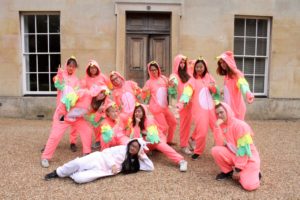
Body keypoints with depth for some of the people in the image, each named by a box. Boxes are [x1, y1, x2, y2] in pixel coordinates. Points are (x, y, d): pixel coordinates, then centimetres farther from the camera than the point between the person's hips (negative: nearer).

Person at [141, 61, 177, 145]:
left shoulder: (163, 78, 5)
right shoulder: (149, 82, -6)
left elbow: (168, 90, 17)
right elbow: (144, 97, -6)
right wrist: (144, 92, -27)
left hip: (164, 107, 6)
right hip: (156, 108, -6)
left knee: (173, 122, 16)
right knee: (164, 127, -6)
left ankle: (169, 140, 33)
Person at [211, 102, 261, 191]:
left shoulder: (240, 125, -20)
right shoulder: (221, 126, -1)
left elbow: (244, 150, -20)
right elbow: (220, 144, -14)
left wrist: (238, 169, -19)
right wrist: (217, 126, -21)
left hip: (248, 158, -5)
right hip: (233, 155, 5)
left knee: (249, 185, -24)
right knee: (215, 150, -22)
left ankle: (254, 173, 11)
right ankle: (227, 171, 3)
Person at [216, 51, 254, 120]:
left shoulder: (236, 74, -13)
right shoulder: (226, 75, 10)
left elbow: (243, 84, -32)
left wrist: (248, 94, -51)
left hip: (236, 107, -7)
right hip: (228, 107, 7)